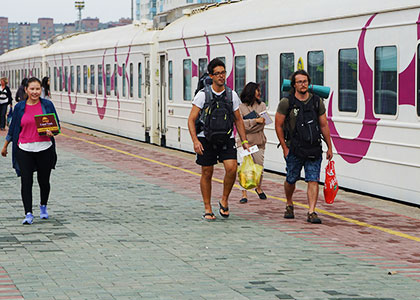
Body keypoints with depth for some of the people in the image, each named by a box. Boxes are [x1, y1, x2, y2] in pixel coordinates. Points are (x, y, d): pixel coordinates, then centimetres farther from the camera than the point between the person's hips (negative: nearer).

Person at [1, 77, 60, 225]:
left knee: (44, 181, 9)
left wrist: (51, 131, -17)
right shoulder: (20, 107, 4)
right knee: (26, 181, -7)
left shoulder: (47, 105, 2)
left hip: (45, 149, 0)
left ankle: (43, 207, 35)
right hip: (24, 150, 0)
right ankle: (28, 214, -3)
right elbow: (13, 128, 14)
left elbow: (56, 124, 5)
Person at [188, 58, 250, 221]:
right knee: (207, 173, 2)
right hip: (206, 138, -2)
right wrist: (195, 141, -16)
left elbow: (238, 120, 14)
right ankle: (207, 209, 14)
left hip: (226, 138, 2)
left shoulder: (232, 95, 5)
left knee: (231, 168, -16)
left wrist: (244, 141, 9)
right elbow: (191, 120, -4)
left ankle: (224, 201, 5)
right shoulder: (202, 95, -4)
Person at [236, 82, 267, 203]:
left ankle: (258, 188, 33)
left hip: (259, 141, 3)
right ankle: (244, 193, -5)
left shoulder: (262, 105, 10)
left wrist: (248, 122, -14)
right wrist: (255, 121, -17)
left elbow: (262, 123, -1)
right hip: (244, 141, -3)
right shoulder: (241, 107, -1)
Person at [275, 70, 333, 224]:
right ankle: (289, 205, 36)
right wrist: (285, 148, -3)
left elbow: (324, 126, 12)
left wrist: (329, 147, 10)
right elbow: (278, 125, 1)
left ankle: (312, 212, -10)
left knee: (313, 180, -8)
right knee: (291, 179, 10)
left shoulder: (317, 101, 6)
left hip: (314, 148, 1)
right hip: (294, 149, -1)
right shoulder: (286, 102, -2)